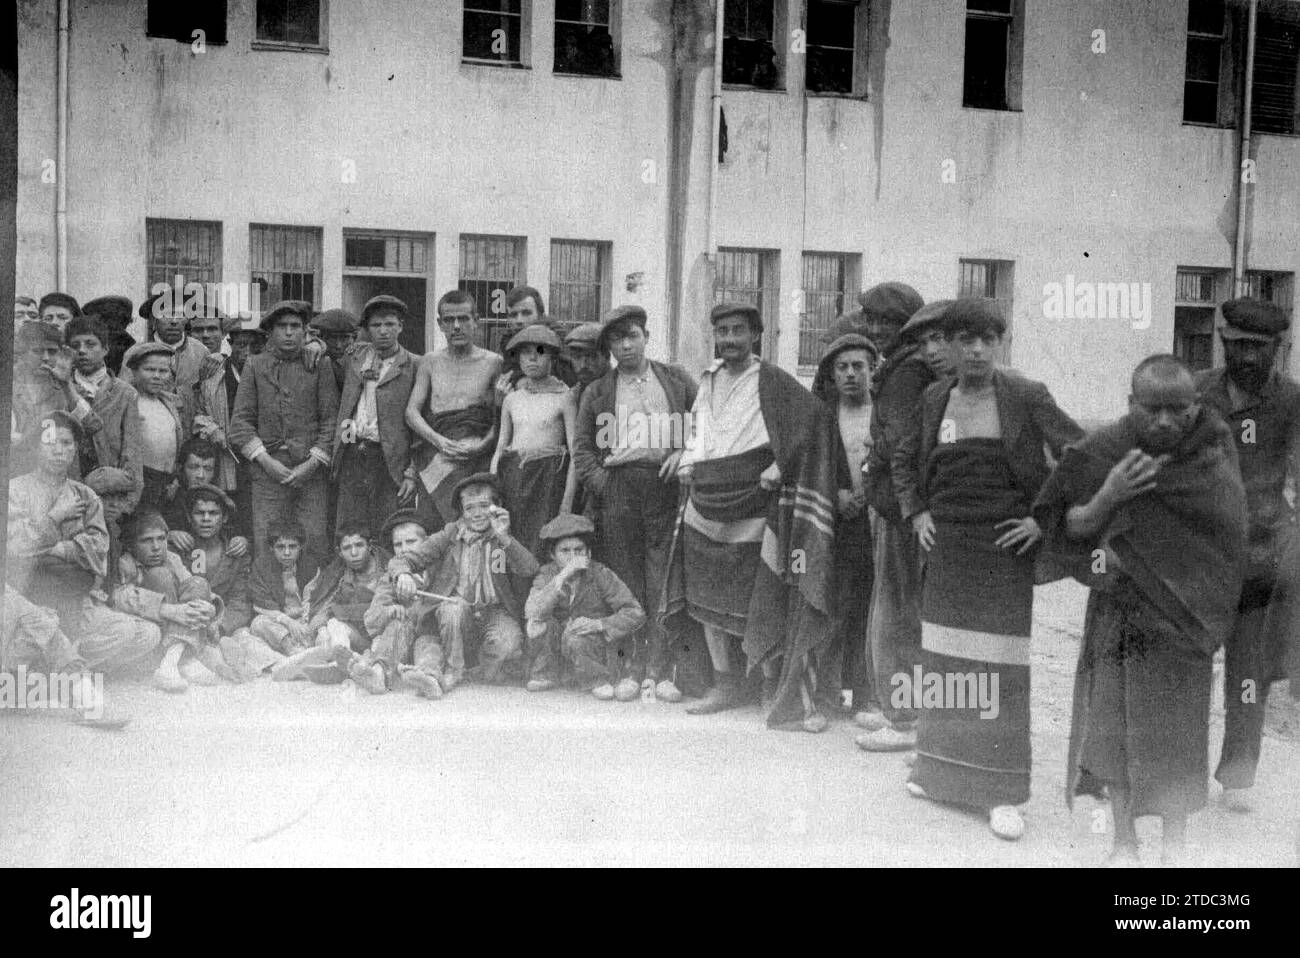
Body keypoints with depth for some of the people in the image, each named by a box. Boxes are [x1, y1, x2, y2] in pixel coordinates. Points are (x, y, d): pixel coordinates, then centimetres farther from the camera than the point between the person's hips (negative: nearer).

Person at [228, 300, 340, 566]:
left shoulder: (319, 367, 8)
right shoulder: (254, 366, 10)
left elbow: (331, 419, 4)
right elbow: (241, 421, 6)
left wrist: (312, 464, -7)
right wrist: (266, 462, -6)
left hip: (311, 471, 0)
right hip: (268, 471, 0)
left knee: (315, 544, -5)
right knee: (266, 547, -4)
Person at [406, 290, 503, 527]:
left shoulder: (493, 363, 6)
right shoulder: (430, 362, 14)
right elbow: (412, 412, 7)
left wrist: (482, 446, -16)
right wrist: (440, 441, -9)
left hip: (478, 461, -2)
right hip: (437, 458, 2)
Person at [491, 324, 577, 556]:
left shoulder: (563, 397, 2)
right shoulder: (511, 399, 14)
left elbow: (576, 450, -1)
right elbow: (500, 447, 17)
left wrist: (568, 498, -8)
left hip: (550, 476, -4)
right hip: (514, 475, 4)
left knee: (544, 548, -12)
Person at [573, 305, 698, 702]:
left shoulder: (676, 380, 15)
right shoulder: (597, 391, 15)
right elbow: (581, 447, 12)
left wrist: (684, 451, -2)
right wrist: (600, 483, -2)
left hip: (666, 486, -1)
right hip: (618, 487, 1)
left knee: (665, 580, -6)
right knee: (625, 580, -2)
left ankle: (663, 669, -4)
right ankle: (631, 667, 2)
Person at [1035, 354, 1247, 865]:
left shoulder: (1212, 446, -8)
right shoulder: (1102, 450, -9)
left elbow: (1227, 516, -20)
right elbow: (1070, 525, -8)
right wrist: (1107, 498, -28)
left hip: (1182, 607, 0)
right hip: (1119, 607, 0)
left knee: (1178, 729, 5)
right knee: (1115, 722, 4)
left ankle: (1175, 843, 20)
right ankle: (1124, 842, 19)